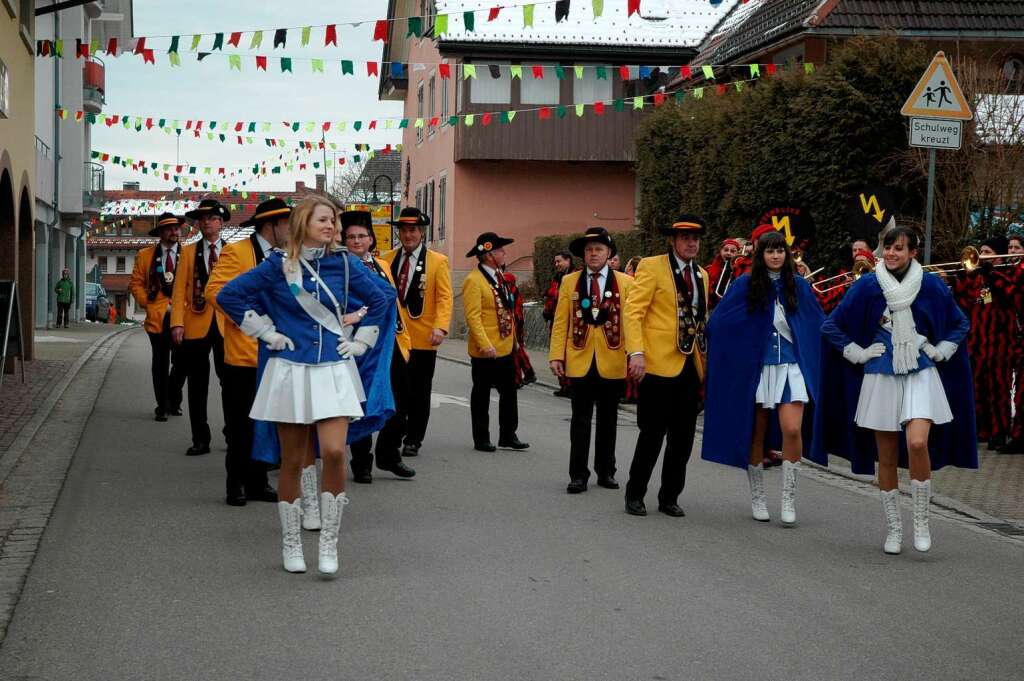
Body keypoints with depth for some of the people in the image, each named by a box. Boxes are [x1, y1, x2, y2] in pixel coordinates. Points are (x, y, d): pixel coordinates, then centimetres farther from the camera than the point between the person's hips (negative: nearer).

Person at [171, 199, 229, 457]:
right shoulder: (188, 252, 9)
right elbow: (179, 290, 4)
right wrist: (177, 323, -7)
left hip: (227, 325, -1)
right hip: (196, 326, 1)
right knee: (198, 385, 4)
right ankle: (200, 440, 9)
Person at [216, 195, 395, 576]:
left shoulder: (344, 264, 4)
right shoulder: (279, 266, -1)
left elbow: (381, 300, 15)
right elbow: (229, 295, 2)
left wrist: (359, 342, 9)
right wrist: (266, 332, 0)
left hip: (334, 371, 1)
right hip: (290, 371, -1)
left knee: (333, 452, -15)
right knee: (293, 462, 4)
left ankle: (329, 543, -3)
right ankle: (290, 544, 18)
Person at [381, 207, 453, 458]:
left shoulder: (437, 261, 0)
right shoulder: (388, 259, 9)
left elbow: (445, 297, -6)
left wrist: (441, 327, -20)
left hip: (423, 339, -2)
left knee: (419, 392, 6)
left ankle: (413, 440, 16)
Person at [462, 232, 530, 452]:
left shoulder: (499, 275, 11)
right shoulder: (474, 281, -15)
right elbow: (473, 317, -20)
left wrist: (513, 339, 14)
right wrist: (485, 345, -25)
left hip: (506, 347, 8)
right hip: (485, 351, -8)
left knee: (509, 392, 12)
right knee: (481, 395, 4)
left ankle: (508, 436, 20)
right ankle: (481, 439, 12)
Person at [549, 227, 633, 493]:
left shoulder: (625, 282, 3)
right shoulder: (569, 282, 6)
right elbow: (561, 322, 3)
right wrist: (556, 356, -4)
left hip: (613, 363, 0)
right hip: (580, 361, 0)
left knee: (608, 420, 10)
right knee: (580, 421, 2)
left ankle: (606, 472, 20)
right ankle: (578, 475, 6)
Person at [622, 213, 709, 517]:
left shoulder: (702, 275, 16)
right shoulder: (652, 266, -3)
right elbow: (633, 311, -9)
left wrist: (707, 359, 15)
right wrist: (636, 352, -19)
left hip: (691, 367, 6)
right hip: (658, 365, -6)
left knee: (683, 437, 6)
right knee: (653, 434, -2)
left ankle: (669, 497, 17)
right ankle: (634, 495, 12)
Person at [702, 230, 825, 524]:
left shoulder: (798, 285, 6)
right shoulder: (745, 285, 0)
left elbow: (819, 324, 14)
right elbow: (717, 323, 2)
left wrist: (815, 362, 9)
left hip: (791, 367, 0)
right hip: (756, 368, 0)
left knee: (792, 430, -16)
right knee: (756, 434, 7)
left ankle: (788, 499, -6)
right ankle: (757, 497, 21)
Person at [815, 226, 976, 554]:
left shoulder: (931, 286, 0)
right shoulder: (867, 286, -2)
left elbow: (960, 324, 14)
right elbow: (831, 326, 5)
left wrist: (940, 351, 3)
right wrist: (858, 354, -1)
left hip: (921, 374, -1)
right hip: (881, 377, 1)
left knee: (917, 443, -20)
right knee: (887, 457, 5)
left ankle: (921, 519, -3)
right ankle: (893, 528, 18)